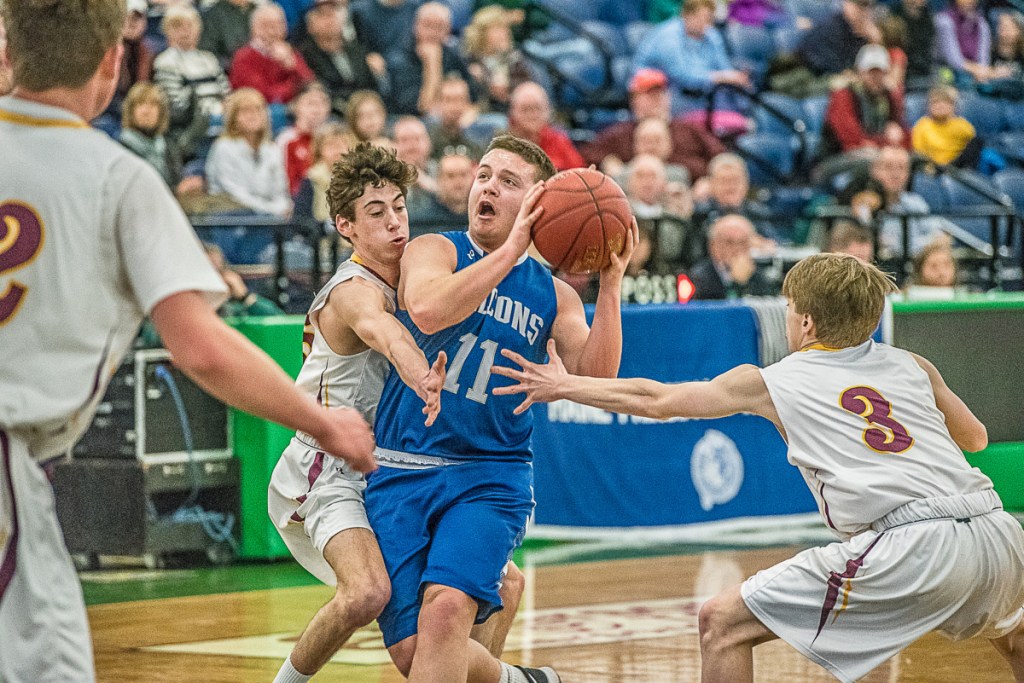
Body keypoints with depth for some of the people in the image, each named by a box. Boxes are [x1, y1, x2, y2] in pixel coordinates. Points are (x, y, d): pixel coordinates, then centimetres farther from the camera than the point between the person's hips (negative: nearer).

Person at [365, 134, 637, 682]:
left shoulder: (553, 294, 10)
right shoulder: (436, 251, 2)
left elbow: (594, 380, -5)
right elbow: (428, 310, -21)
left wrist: (610, 284, -12)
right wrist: (509, 251, -22)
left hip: (490, 477, 0)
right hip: (401, 474, 0)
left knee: (446, 606, -28)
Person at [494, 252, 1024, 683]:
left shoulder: (774, 382, 15)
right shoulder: (913, 366, 23)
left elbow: (658, 401, 22)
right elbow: (974, 438, 38)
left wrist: (563, 386, 34)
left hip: (906, 549, -5)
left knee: (722, 624, 5)